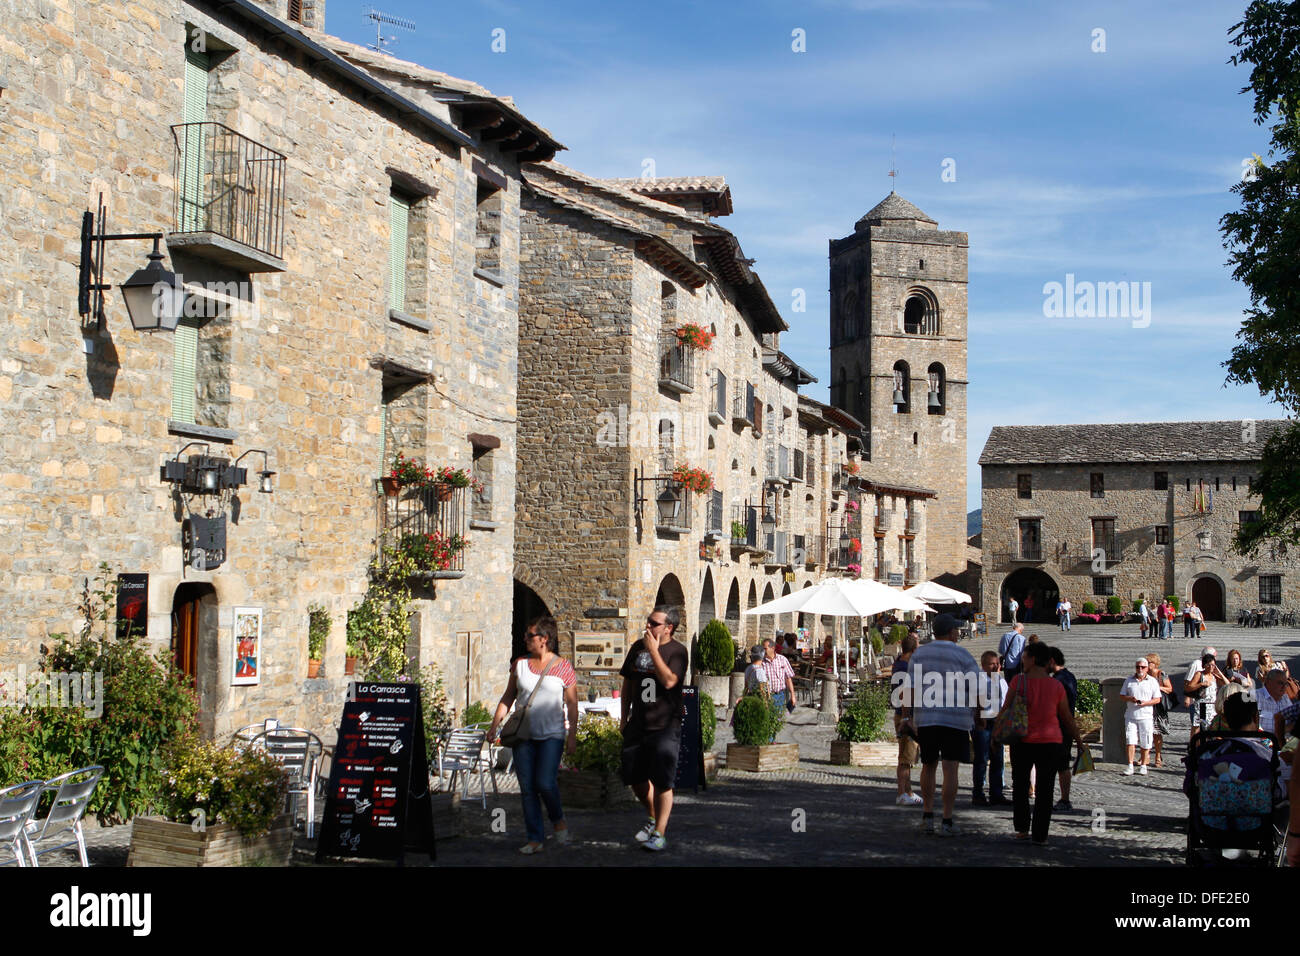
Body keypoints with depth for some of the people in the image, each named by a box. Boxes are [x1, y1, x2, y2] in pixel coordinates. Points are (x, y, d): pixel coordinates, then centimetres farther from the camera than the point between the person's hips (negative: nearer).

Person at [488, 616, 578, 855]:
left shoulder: (563, 667, -1)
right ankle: (536, 839, 9)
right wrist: (495, 725, 6)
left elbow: (572, 704, 0)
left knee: (545, 783, -16)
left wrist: (572, 736, -6)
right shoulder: (520, 664, 8)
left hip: (552, 735, -4)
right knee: (527, 788, 1)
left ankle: (558, 820, 14)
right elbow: (507, 698, 14)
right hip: (523, 735, 4)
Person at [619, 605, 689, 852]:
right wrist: (624, 716, 16)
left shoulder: (676, 651, -8)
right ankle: (653, 817, 33)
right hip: (637, 725, 6)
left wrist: (653, 651, -20)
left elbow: (669, 681, -23)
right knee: (635, 778, 10)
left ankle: (659, 833, 2)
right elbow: (628, 683, 17)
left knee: (661, 781, -6)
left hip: (665, 726, -6)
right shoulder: (638, 647, 9)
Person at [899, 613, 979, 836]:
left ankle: (927, 816, 13)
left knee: (928, 766, 16)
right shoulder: (963, 656, -4)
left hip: (925, 718, 3)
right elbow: (976, 690, -5)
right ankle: (947, 821, -2)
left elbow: (910, 688, 1)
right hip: (956, 718, -3)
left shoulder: (919, 654, 6)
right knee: (950, 769, -1)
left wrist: (906, 717, 5)